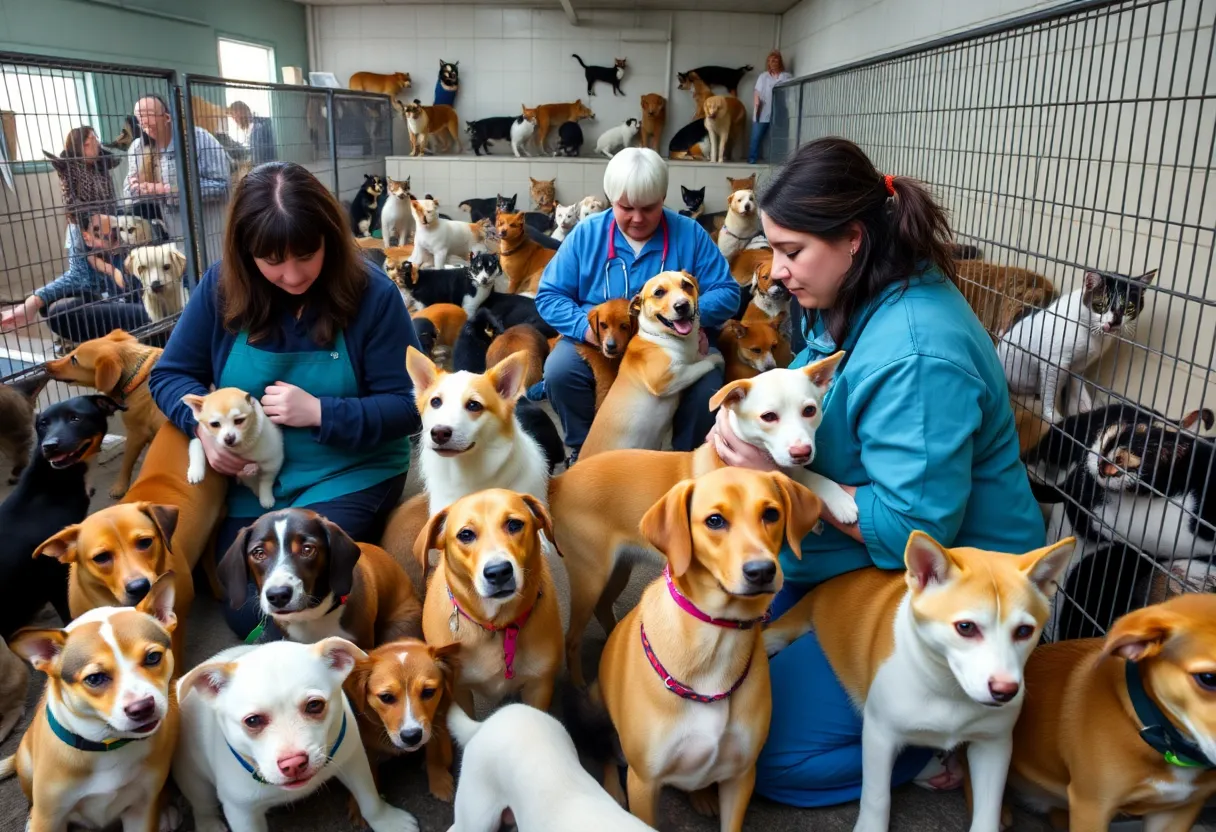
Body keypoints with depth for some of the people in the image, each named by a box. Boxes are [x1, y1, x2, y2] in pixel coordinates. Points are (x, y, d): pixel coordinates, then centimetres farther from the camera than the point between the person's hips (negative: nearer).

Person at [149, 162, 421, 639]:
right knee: (242, 613, -5)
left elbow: (408, 407, -12)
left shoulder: (371, 294, -13)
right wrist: (203, 423, -18)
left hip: (352, 472, -3)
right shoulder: (222, 286, -4)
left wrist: (319, 412, -24)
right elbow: (170, 374, 3)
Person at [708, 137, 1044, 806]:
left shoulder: (916, 356, -31)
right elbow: (830, 418, 14)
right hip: (857, 558, 10)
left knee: (766, 754, -7)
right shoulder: (855, 304, -1)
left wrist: (783, 472, -28)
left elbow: (913, 529, -30)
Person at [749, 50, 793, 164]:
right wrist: (756, 103, -9)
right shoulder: (763, 76, 16)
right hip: (762, 113, 2)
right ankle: (752, 158, 3)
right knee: (756, 137, -2)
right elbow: (757, 93, 10)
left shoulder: (787, 77, 9)